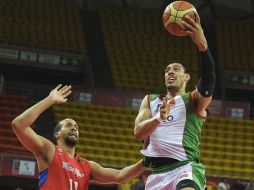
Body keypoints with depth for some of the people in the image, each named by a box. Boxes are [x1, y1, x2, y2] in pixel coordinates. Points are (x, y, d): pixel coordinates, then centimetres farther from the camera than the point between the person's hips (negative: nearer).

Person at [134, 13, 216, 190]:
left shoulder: (194, 99, 8)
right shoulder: (150, 100, 22)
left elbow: (208, 81, -16)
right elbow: (139, 133, 6)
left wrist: (202, 45, -33)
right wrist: (159, 118, -16)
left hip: (185, 167, -6)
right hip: (157, 172, 6)